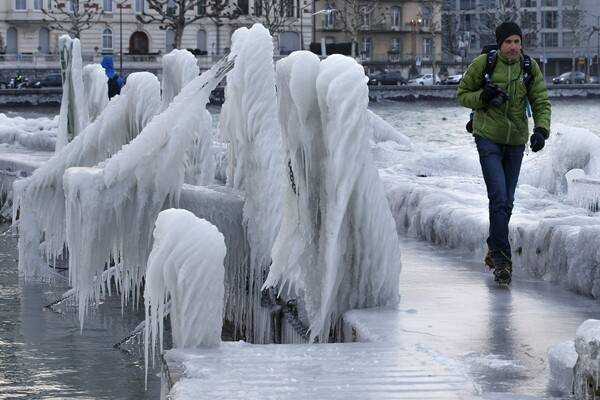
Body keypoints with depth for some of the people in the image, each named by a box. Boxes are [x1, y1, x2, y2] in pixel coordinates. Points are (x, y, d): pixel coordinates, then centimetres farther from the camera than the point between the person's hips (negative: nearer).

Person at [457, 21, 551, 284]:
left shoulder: (530, 67, -2)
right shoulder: (483, 63, -10)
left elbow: (541, 102, -2)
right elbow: (462, 94, 0)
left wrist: (541, 130, -19)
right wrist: (483, 96, -20)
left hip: (516, 141, 4)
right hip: (488, 138, -4)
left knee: (507, 202, 13)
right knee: (498, 198, -15)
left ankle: (494, 251, 32)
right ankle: (502, 259, -12)